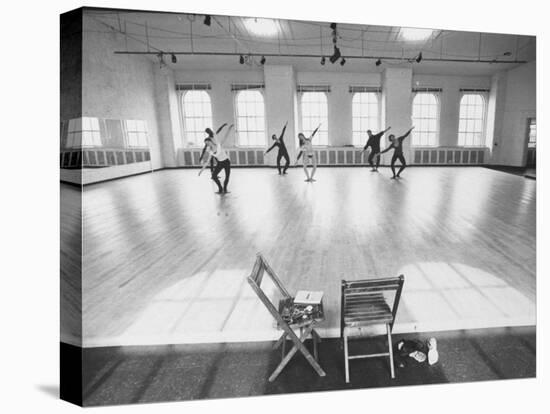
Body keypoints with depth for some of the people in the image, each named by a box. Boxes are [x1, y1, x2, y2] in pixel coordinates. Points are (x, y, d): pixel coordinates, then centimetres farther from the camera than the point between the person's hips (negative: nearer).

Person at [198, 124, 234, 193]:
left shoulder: (219, 144, -14)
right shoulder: (210, 151, -4)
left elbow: (225, 137, -23)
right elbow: (208, 161, 1)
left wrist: (229, 128, -34)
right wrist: (202, 169, -2)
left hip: (226, 162, -4)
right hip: (219, 163, 4)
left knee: (227, 177, -5)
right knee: (214, 176, -8)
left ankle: (225, 189, 19)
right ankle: (220, 189, 9)